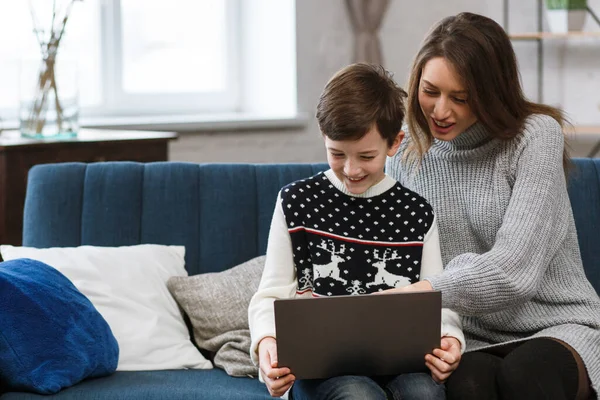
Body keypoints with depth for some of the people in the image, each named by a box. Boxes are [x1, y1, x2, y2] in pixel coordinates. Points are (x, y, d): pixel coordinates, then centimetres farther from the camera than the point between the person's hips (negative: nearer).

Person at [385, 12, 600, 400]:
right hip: (471, 341, 2)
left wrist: (420, 292, -29)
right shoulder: (405, 159, 5)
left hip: (559, 328, -2)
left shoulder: (536, 136, -9)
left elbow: (514, 273, -20)